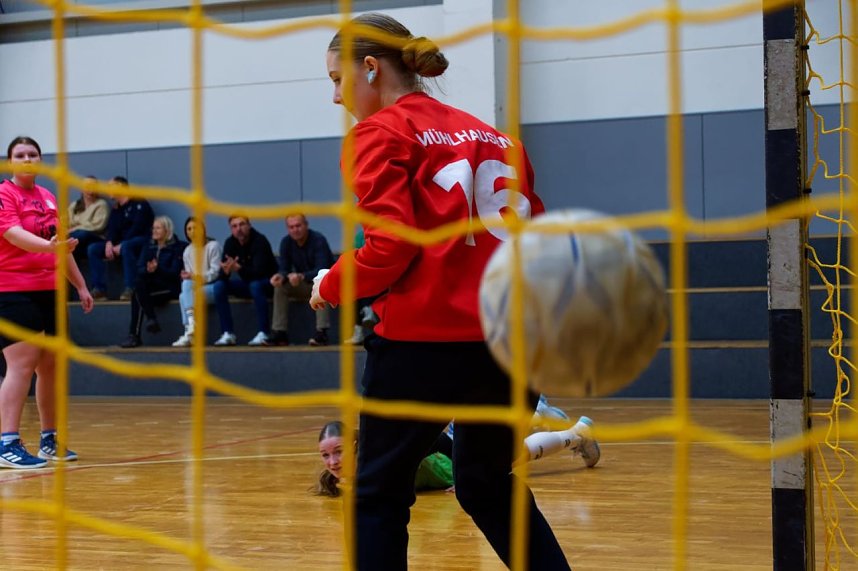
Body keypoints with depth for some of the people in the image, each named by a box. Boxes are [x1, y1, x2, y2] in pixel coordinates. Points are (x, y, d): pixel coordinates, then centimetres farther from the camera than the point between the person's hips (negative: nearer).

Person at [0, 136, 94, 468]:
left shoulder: (48, 198, 15)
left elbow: (62, 245, 24)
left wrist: (80, 285, 25)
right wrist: (49, 246, -41)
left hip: (50, 291, 7)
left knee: (50, 367, 11)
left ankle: (50, 440, 21)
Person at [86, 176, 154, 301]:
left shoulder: (139, 204, -5)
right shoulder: (116, 209, 19)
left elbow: (137, 227, -16)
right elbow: (112, 228, 8)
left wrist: (121, 245, -21)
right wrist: (109, 243, -14)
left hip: (142, 241, -8)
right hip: (121, 243, 8)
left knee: (126, 247, -40)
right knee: (93, 249, -9)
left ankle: (130, 289, -40)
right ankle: (99, 289, -18)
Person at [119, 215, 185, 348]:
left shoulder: (177, 247, 2)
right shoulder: (149, 248, 20)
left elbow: (174, 273, -9)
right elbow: (139, 269, 5)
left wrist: (157, 269, -27)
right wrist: (148, 270, -19)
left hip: (169, 288, -5)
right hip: (150, 286, 5)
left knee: (137, 295, -29)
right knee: (138, 282, -30)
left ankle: (134, 336, -28)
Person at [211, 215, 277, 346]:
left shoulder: (260, 241, -22)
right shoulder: (230, 243, -5)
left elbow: (259, 272, -32)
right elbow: (222, 275, -8)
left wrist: (238, 268, -48)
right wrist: (226, 271, -33)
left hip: (268, 282, -6)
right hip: (247, 283, 6)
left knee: (255, 285, -37)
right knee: (219, 286, -15)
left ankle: (263, 334, -32)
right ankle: (228, 334, -15)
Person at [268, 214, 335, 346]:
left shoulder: (318, 240, -23)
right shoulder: (286, 242, -6)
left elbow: (322, 271, -32)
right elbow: (285, 269, -7)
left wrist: (301, 276, -49)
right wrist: (281, 276, -33)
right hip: (304, 285, 5)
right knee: (280, 287, -17)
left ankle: (322, 332, -41)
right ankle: (280, 333, -17)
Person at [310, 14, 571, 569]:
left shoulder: (381, 133, -1)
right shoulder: (494, 135, 17)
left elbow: (390, 246, -11)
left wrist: (331, 287, 4)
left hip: (423, 341, -6)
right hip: (510, 344, 6)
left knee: (379, 496, 8)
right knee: (490, 487, 23)